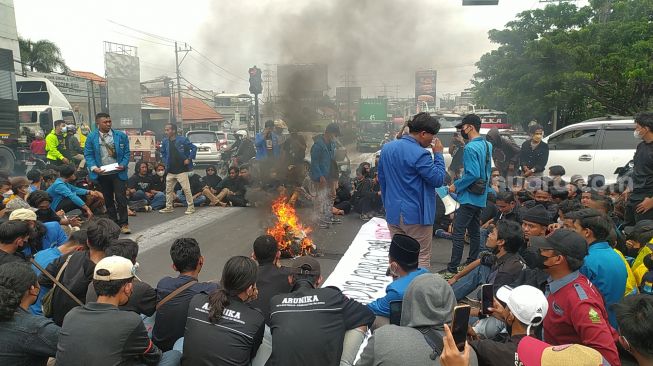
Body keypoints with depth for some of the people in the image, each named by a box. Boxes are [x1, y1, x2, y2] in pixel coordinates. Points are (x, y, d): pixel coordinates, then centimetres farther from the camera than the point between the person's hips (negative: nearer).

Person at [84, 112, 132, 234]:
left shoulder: (121, 136, 1)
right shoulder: (91, 137, 0)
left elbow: (126, 152, 3)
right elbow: (88, 154, 1)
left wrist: (123, 165, -12)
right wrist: (94, 167, -14)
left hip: (118, 173, -1)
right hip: (102, 174, 1)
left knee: (121, 198, -6)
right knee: (108, 200, 11)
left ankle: (124, 224, 2)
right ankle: (113, 223, 22)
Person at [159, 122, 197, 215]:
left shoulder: (183, 140, -11)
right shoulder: (165, 142, 4)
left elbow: (194, 148, -5)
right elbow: (163, 153, 21)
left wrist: (189, 159, -9)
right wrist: (165, 162, 9)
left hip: (181, 170, -5)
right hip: (170, 171, 6)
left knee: (186, 189, -5)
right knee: (168, 189, 12)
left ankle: (191, 207, 5)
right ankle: (169, 207, 25)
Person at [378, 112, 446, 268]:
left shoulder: (386, 148, 6)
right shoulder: (420, 154, -19)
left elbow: (381, 178, 13)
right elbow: (438, 179, -13)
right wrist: (438, 154, -3)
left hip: (393, 213, 7)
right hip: (416, 214, -7)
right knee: (421, 258, 5)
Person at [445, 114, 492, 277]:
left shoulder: (471, 148, -18)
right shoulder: (487, 145, 11)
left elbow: (473, 174, -24)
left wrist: (456, 186, -13)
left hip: (469, 197, -9)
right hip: (481, 198, 10)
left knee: (458, 233, -6)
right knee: (475, 232, 16)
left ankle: (452, 269, -3)